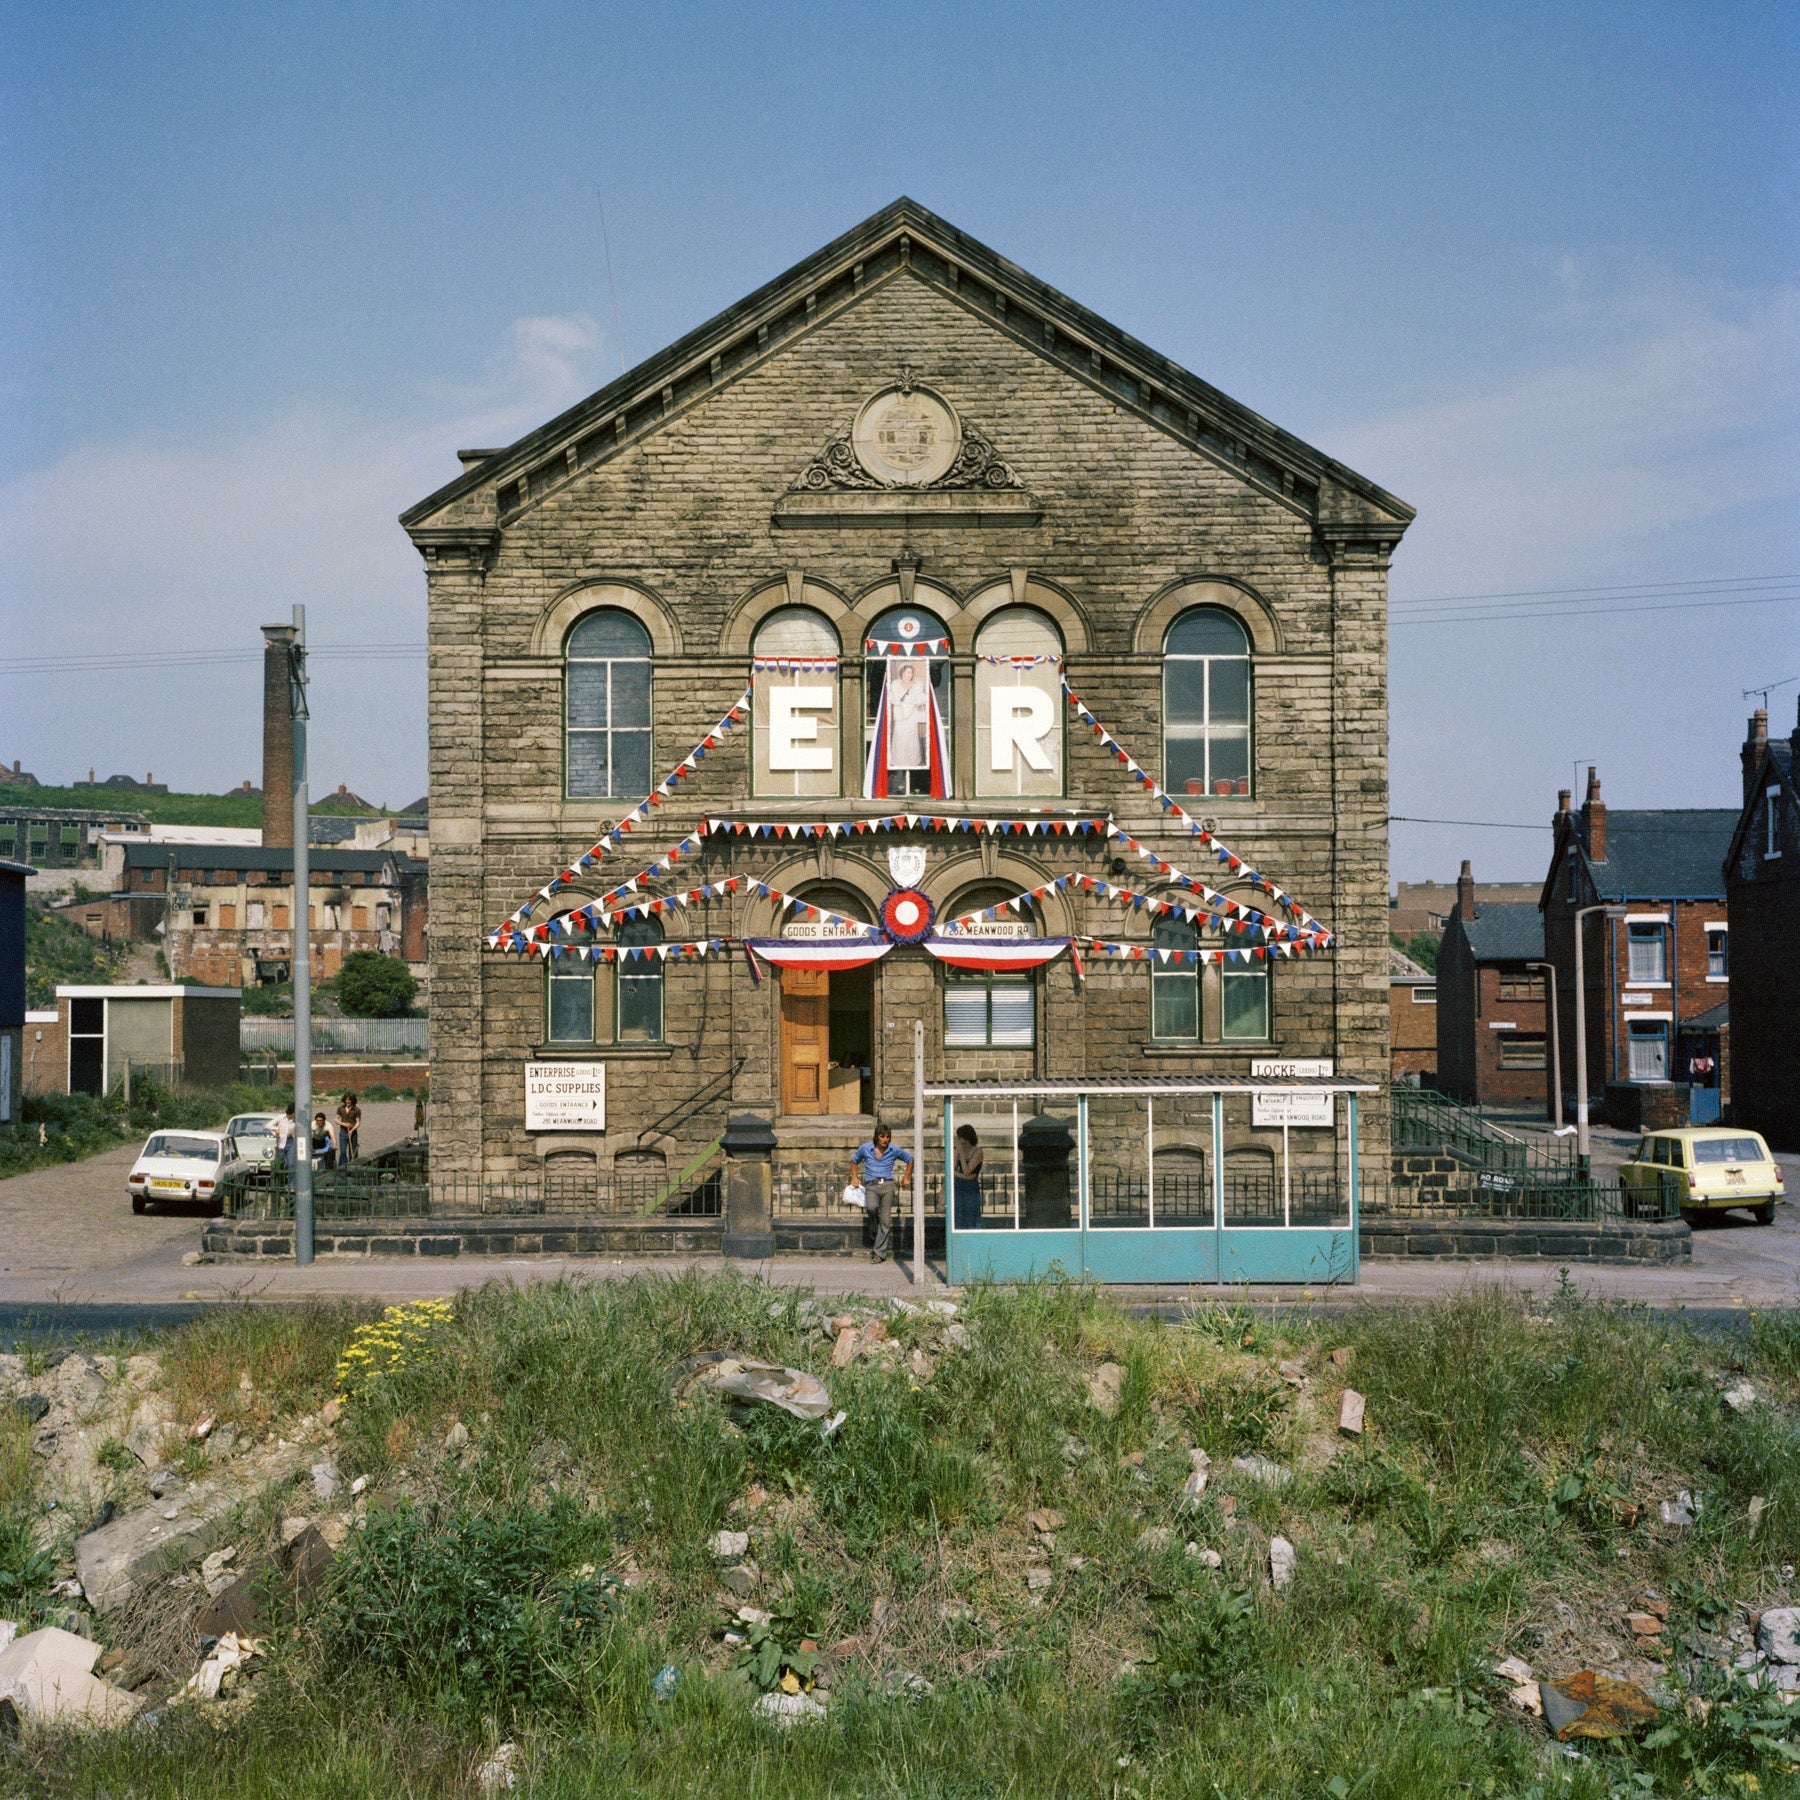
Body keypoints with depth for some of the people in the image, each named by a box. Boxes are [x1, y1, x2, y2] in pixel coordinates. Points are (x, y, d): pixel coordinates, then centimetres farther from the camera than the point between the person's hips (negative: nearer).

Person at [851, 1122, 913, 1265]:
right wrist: (855, 1178, 15)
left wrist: (906, 1178, 20)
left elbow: (910, 1159, 21)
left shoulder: (894, 1150, 5)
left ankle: (879, 1253, -5)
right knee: (872, 1206, -32)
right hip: (871, 1185, 0)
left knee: (885, 1219, -8)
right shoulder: (866, 1148, 5)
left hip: (888, 1184, 0)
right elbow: (855, 1162, 24)